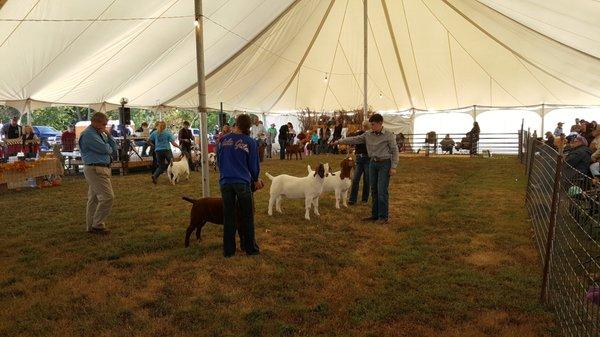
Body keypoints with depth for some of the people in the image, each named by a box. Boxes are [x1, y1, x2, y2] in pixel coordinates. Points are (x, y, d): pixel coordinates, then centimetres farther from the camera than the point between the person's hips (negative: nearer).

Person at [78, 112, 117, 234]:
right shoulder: (88, 134, -13)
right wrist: (109, 147, 2)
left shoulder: (100, 133, 16)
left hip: (102, 168, 10)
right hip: (95, 169, -10)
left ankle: (91, 226, 23)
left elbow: (114, 149, 11)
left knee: (94, 198, 14)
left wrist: (108, 135, 0)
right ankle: (97, 225, -3)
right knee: (108, 197, -13)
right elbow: (105, 149, -20)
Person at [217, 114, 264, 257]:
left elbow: (218, 158, 12)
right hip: (243, 182, -2)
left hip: (225, 182, 3)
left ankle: (228, 250, 17)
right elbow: (254, 165, 0)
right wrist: (256, 180, 18)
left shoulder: (225, 139, 3)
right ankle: (250, 247, 19)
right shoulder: (250, 142, -5)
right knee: (247, 216, 11)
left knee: (228, 216, 10)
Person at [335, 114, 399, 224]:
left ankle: (383, 216, 5)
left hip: (384, 163, -5)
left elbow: (395, 150, -7)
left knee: (382, 191, -6)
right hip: (373, 163, 5)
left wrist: (393, 167, -11)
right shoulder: (368, 134, 4)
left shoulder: (389, 135, -8)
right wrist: (339, 141, 0)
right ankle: (375, 215, 19)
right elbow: (354, 139, 5)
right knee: (374, 190, 9)